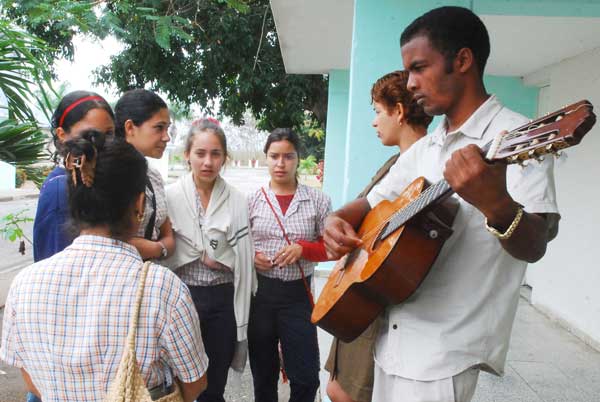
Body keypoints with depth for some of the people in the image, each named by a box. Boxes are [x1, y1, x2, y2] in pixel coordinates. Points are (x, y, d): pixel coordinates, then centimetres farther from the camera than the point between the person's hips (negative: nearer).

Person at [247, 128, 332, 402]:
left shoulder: (318, 200, -2)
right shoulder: (252, 200, 1)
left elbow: (331, 248, 1)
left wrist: (302, 248, -16)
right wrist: (250, 256, -11)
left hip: (298, 293, -1)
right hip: (259, 292, 1)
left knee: (306, 377, 5)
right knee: (263, 374, 17)